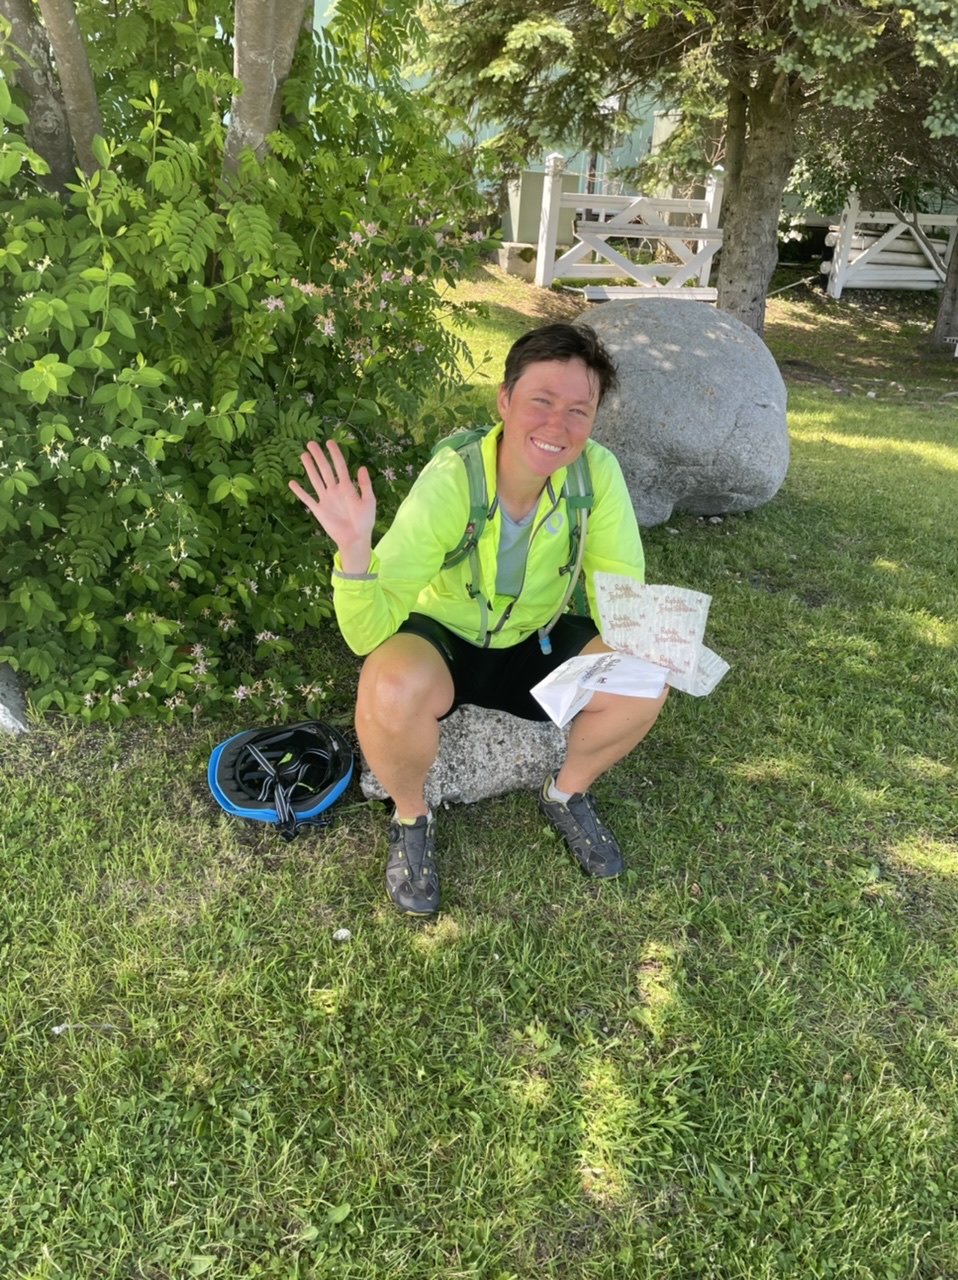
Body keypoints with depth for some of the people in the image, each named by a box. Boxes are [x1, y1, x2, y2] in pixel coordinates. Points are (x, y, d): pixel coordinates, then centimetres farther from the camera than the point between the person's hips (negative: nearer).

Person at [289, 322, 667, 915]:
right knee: (392, 691, -36)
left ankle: (568, 794, 12)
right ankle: (412, 817, -1)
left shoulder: (598, 472, -20)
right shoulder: (450, 481, -29)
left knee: (644, 688, -20)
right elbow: (369, 634, -31)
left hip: (535, 643, 4)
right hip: (441, 637, -3)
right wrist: (354, 549, -51)